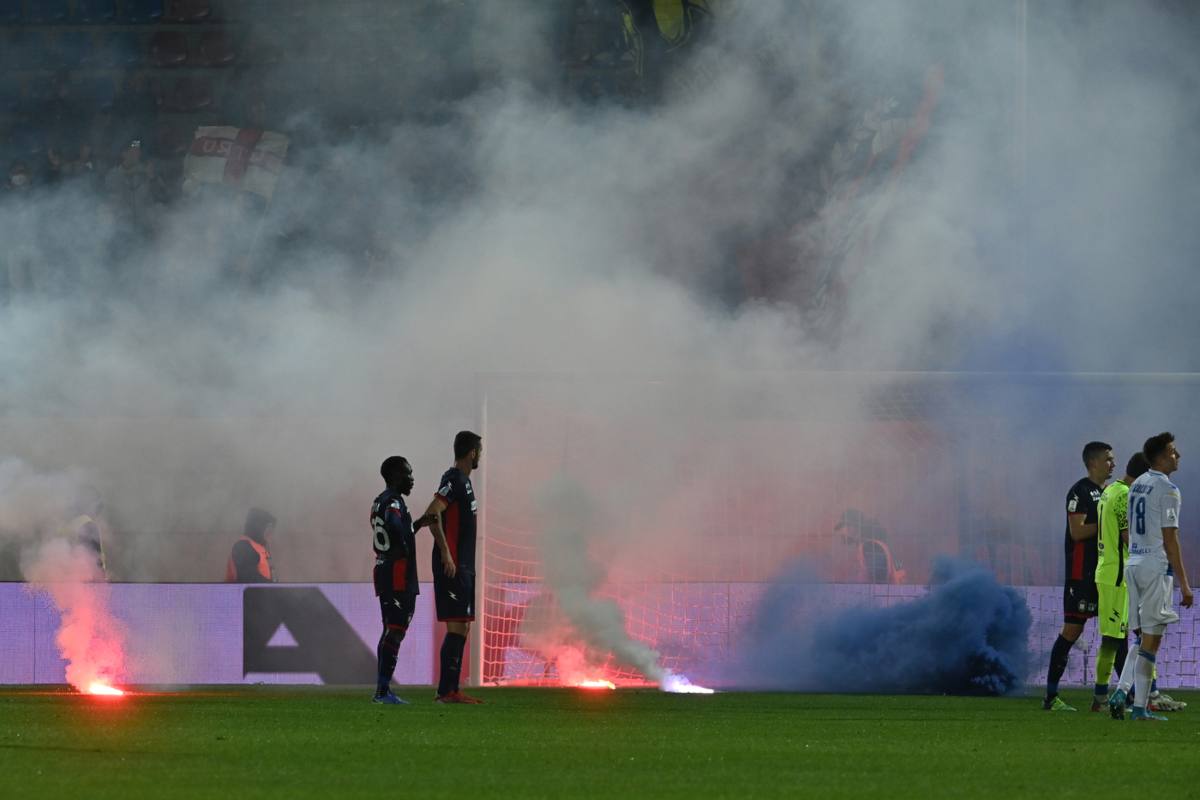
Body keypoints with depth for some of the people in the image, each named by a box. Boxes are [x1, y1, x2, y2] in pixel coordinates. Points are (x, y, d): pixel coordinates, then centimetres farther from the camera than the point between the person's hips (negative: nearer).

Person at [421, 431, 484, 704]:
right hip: (452, 566, -10)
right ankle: (446, 690, -13)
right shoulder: (454, 480, -12)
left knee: (462, 627, 10)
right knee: (456, 626, -12)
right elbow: (433, 514, -23)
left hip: (463, 566, 10)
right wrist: (446, 554, -24)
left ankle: (452, 690, 12)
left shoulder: (463, 481, 18)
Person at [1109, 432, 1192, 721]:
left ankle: (1122, 691, -3)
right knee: (1151, 638, -4)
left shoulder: (1136, 486, 13)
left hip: (1133, 565, 8)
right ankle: (1140, 707, -4)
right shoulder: (1167, 489, -11)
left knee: (1143, 636, 13)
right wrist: (1184, 584, -13)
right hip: (1157, 567, -8)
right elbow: (1170, 539, -15)